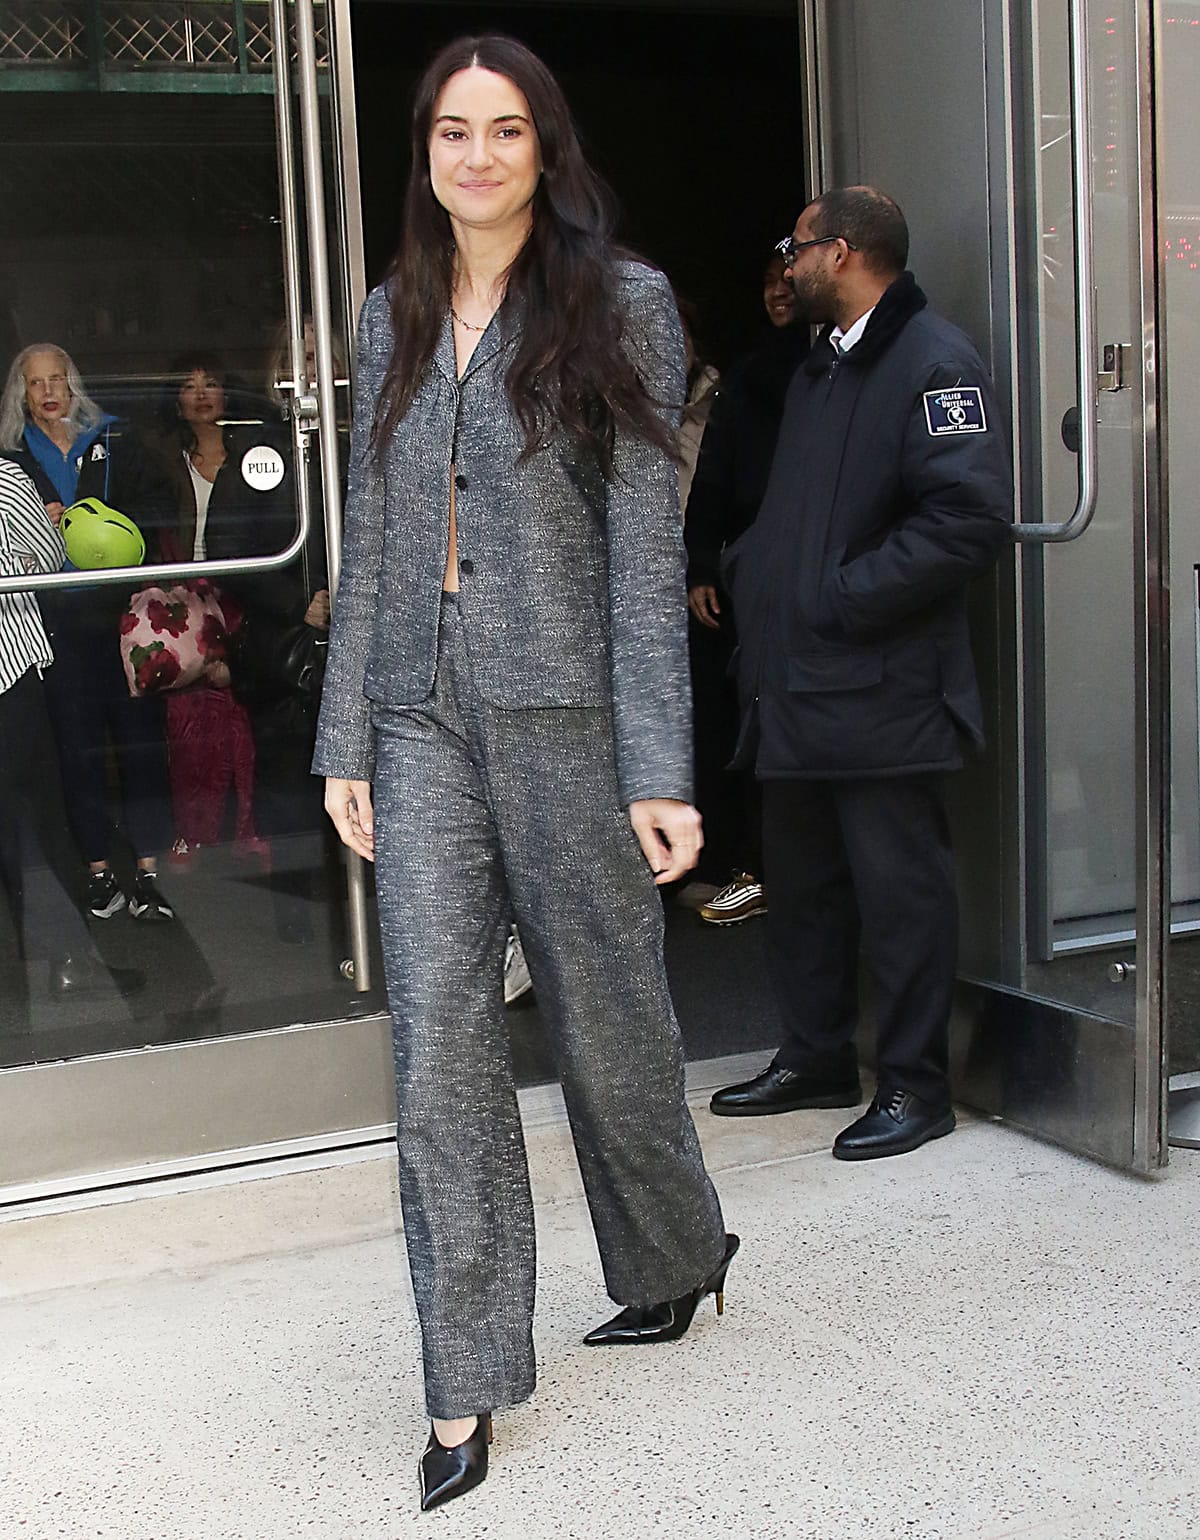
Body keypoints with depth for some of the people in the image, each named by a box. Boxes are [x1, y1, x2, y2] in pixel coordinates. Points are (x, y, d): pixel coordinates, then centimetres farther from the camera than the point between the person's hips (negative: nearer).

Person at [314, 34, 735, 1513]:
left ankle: (675, 1259, 36)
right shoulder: (394, 317, 12)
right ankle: (467, 1381, 5)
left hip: (562, 709, -3)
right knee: (438, 1034, -2)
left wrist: (657, 766, -12)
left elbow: (646, 542, -7)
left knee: (605, 1015, 9)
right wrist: (346, 741, 7)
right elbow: (367, 541, 12)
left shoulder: (622, 305, -1)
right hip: (422, 712, 4)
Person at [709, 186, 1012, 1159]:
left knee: (899, 887, -1)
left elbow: (973, 514, -22)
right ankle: (816, 1059, 29)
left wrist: (846, 597, -20)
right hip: (797, 680, 10)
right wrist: (753, 577, 10)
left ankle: (917, 1085, 10)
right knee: (804, 883, 16)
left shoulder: (934, 362, -11)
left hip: (881, 692, -9)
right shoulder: (820, 368, 19)